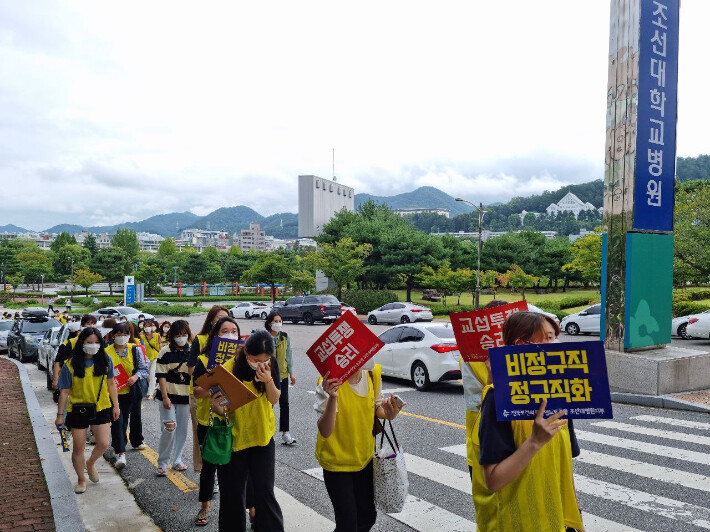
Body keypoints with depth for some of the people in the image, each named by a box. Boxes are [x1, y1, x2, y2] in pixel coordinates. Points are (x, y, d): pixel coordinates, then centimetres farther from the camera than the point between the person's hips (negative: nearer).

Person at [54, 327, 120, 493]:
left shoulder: (105, 360, -5)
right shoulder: (70, 365, -11)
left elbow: (111, 384, 4)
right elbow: (64, 391, -6)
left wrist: (116, 405, 4)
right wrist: (60, 414, -5)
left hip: (101, 408, 2)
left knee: (103, 444, -3)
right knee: (78, 448, 8)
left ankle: (90, 463, 31)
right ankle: (81, 480, 30)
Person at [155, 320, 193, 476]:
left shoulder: (192, 352, 4)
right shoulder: (165, 352, -5)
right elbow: (161, 376, -7)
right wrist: (165, 397, -12)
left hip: (185, 397, 3)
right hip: (169, 396, -3)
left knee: (182, 429, 10)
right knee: (169, 428, -9)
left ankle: (177, 460, 25)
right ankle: (162, 464, 6)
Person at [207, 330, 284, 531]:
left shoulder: (271, 364, -10)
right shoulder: (229, 368, -19)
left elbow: (274, 399, -9)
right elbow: (221, 407, -12)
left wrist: (268, 380, -28)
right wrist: (217, 407, -36)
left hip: (263, 437, 2)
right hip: (234, 438, -1)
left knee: (265, 492, 5)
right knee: (233, 494, 10)